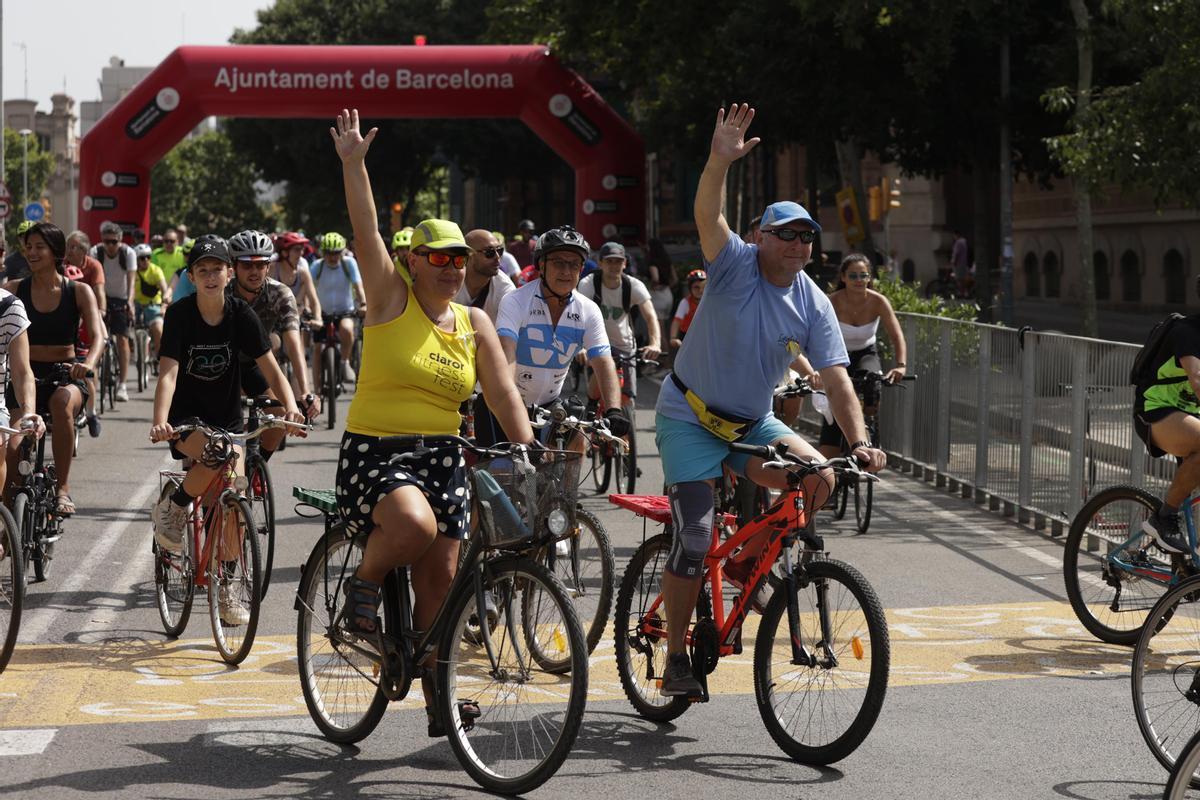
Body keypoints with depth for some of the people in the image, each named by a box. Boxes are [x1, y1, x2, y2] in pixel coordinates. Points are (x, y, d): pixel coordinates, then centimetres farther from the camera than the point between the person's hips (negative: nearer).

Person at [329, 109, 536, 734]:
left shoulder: (475, 323, 10)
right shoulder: (391, 298, -1)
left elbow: (503, 395, 6)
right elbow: (366, 231, -11)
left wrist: (531, 456, -5)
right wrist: (353, 163, -20)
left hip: (441, 457, 5)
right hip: (374, 452, -5)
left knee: (440, 583, 2)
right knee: (414, 523, -35)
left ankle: (438, 706, 12)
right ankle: (362, 587, -3)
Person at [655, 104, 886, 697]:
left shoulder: (813, 305, -3)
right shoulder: (735, 266, -13)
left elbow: (836, 379, -8)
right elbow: (708, 217, -32)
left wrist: (859, 441, -23)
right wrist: (720, 161, -51)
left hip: (752, 425, 4)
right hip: (690, 417, -4)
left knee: (819, 478, -19)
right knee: (695, 535, -13)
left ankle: (746, 563, 5)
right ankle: (675, 658, 2)